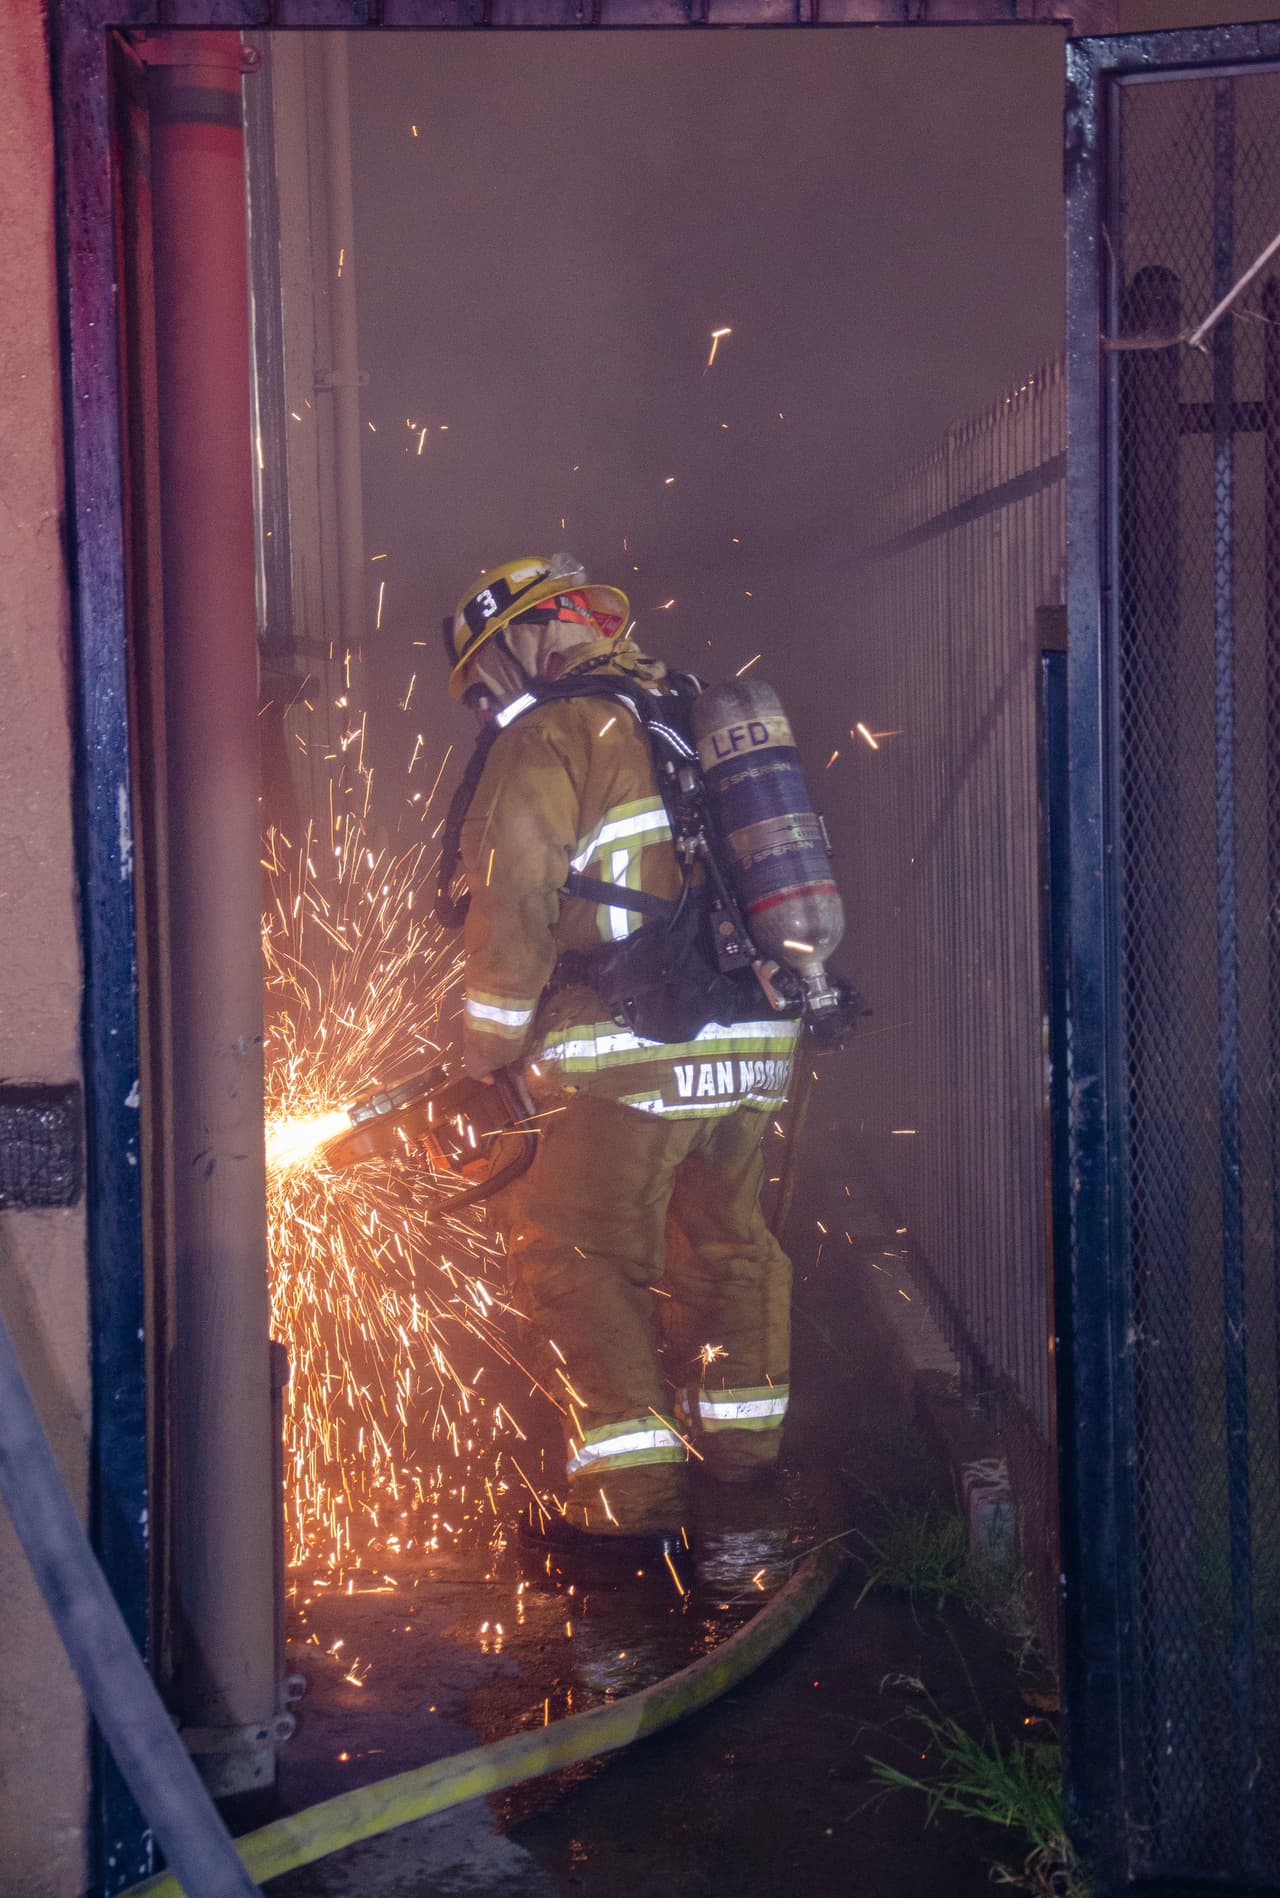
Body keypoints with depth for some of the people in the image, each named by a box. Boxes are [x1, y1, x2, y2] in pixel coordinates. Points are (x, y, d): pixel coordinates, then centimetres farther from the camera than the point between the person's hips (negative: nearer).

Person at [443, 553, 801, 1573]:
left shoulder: (551, 736, -5)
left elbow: (517, 898, -12)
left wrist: (486, 1050, -4)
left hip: (634, 1057, -7)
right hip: (755, 1047, 7)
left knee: (576, 1258, 2)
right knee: (725, 1241, 22)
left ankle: (632, 1500, -3)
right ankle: (742, 1444, 34)